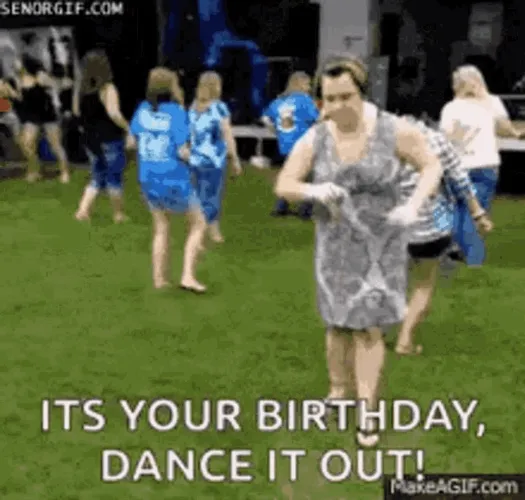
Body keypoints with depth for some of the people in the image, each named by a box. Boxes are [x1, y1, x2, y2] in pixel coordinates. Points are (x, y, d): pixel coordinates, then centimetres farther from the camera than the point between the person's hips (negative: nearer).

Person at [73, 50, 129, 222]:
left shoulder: (81, 88, 2)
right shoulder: (107, 88, -17)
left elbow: (76, 112, 11)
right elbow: (114, 113, -26)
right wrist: (128, 128, -13)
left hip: (91, 138, 6)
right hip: (110, 139, -6)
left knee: (97, 177, 18)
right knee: (114, 178, 8)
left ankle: (83, 210, 6)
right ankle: (119, 214, 19)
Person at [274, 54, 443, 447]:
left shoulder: (394, 130, -17)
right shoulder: (314, 139, -11)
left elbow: (433, 167, -6)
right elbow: (283, 187, -6)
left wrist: (413, 205, -24)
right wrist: (313, 191, -29)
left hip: (381, 244, -2)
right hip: (336, 245, 3)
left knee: (368, 327, -3)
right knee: (339, 324, 14)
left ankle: (367, 412, 11)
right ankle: (338, 393, 36)